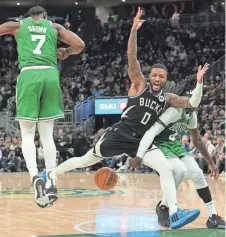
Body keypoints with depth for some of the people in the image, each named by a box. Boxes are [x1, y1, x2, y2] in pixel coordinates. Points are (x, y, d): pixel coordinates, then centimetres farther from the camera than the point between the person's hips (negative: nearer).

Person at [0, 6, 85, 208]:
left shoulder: (18, 25, 18)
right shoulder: (54, 27, 19)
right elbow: (79, 45, 9)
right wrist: (66, 53, 29)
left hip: (29, 75, -1)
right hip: (50, 75, 1)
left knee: (27, 134, 3)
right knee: (47, 134, 9)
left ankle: (35, 177, -19)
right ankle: (51, 183, 1)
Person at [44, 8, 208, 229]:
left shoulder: (167, 98, 8)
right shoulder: (139, 84, -4)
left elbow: (192, 103, 4)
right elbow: (132, 58, -17)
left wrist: (199, 82, -11)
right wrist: (134, 30, -28)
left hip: (141, 140, 3)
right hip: (120, 133, -3)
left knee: (166, 169, -19)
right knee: (85, 161, 7)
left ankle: (174, 214, -26)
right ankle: (51, 173, 32)